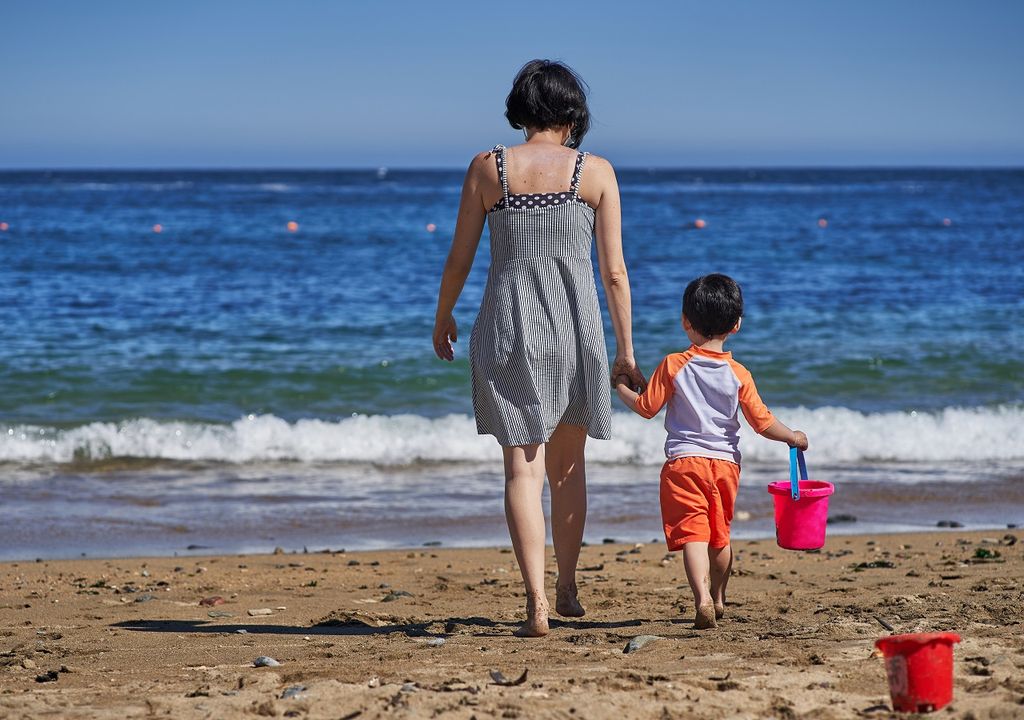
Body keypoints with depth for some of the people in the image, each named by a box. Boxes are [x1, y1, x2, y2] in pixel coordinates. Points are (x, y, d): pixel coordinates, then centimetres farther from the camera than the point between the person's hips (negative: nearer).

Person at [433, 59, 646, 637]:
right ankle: (568, 591, 27)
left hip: (508, 330, -1)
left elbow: (459, 260, 4)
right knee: (568, 465, 18)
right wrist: (625, 351, 8)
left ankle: (537, 602, -11)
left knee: (523, 467, 0)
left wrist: (443, 318, 21)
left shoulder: (488, 168, -1)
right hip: (576, 330, 1)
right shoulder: (596, 172, -1)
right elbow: (615, 272, 0)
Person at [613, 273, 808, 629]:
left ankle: (702, 597, -32)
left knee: (692, 533, -12)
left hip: (684, 461, -3)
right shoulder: (738, 374, 0)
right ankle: (718, 599, 33)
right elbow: (762, 422, 0)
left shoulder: (673, 366, -4)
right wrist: (793, 437, 17)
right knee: (720, 535, 19)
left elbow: (646, 407, 1)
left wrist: (621, 387, 21)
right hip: (726, 463, 3)